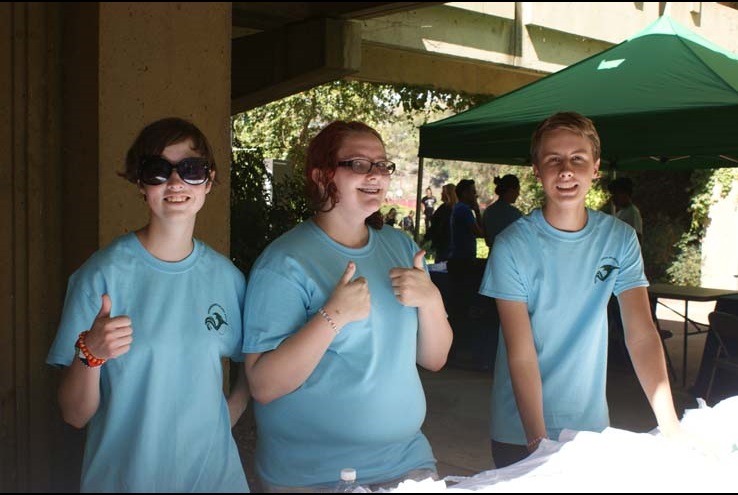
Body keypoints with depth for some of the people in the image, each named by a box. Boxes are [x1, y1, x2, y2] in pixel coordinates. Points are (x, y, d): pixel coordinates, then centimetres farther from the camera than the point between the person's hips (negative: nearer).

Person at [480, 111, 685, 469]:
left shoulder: (620, 239, -4)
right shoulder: (513, 246, -14)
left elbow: (641, 332, -11)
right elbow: (521, 354, -17)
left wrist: (670, 427, -20)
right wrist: (539, 440, -23)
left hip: (591, 424, 3)